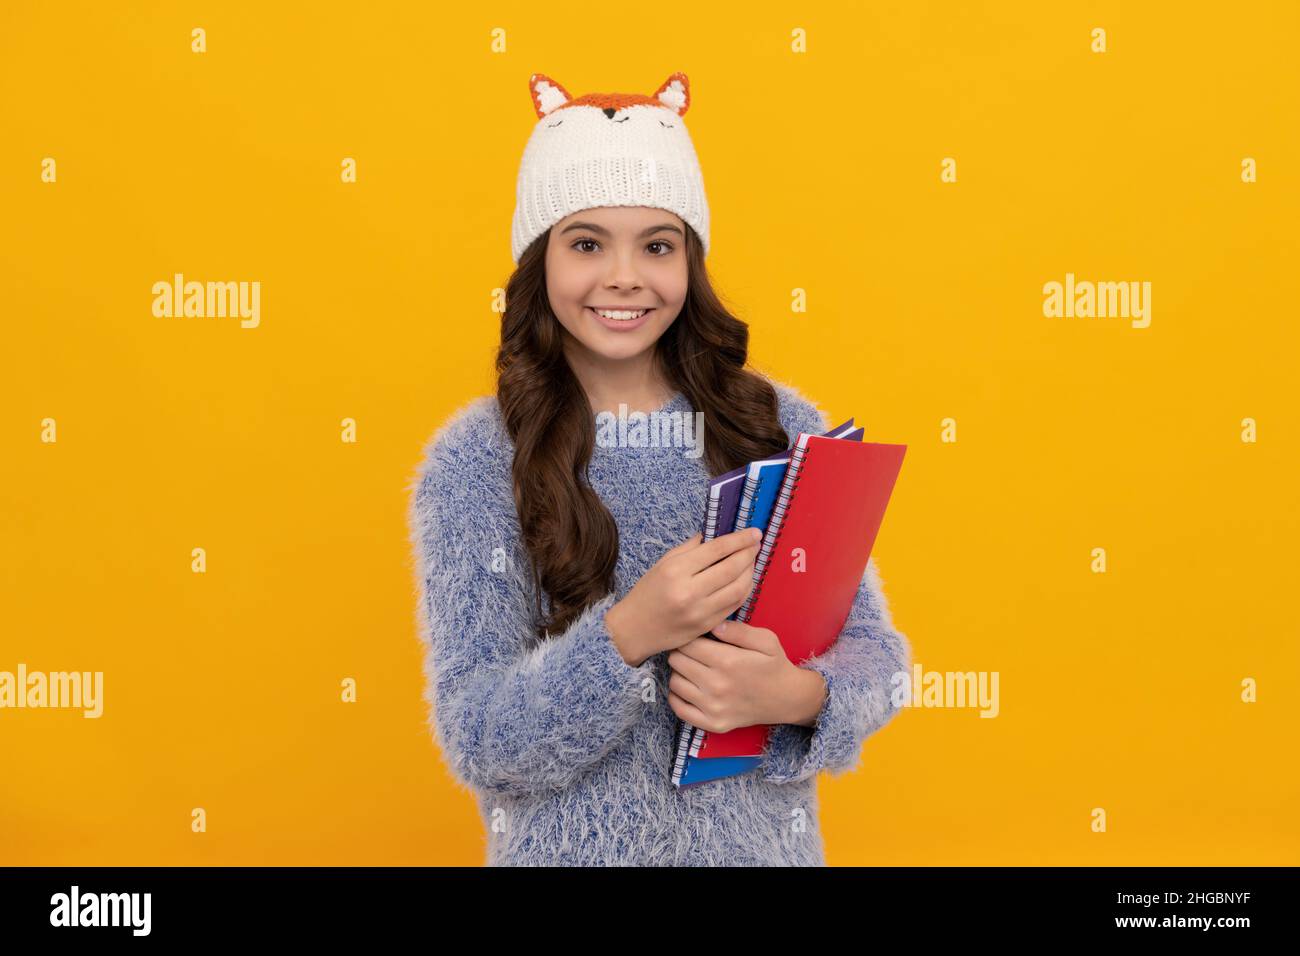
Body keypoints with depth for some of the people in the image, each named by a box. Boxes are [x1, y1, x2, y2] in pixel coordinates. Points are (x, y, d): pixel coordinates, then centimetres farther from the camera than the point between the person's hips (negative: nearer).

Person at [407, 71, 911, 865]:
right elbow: (477, 744, -14)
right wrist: (626, 636, -30)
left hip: (762, 842, 2)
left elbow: (873, 652, -2)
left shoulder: (782, 428, -6)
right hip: (568, 848, -1)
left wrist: (796, 695, -23)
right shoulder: (473, 461, -10)